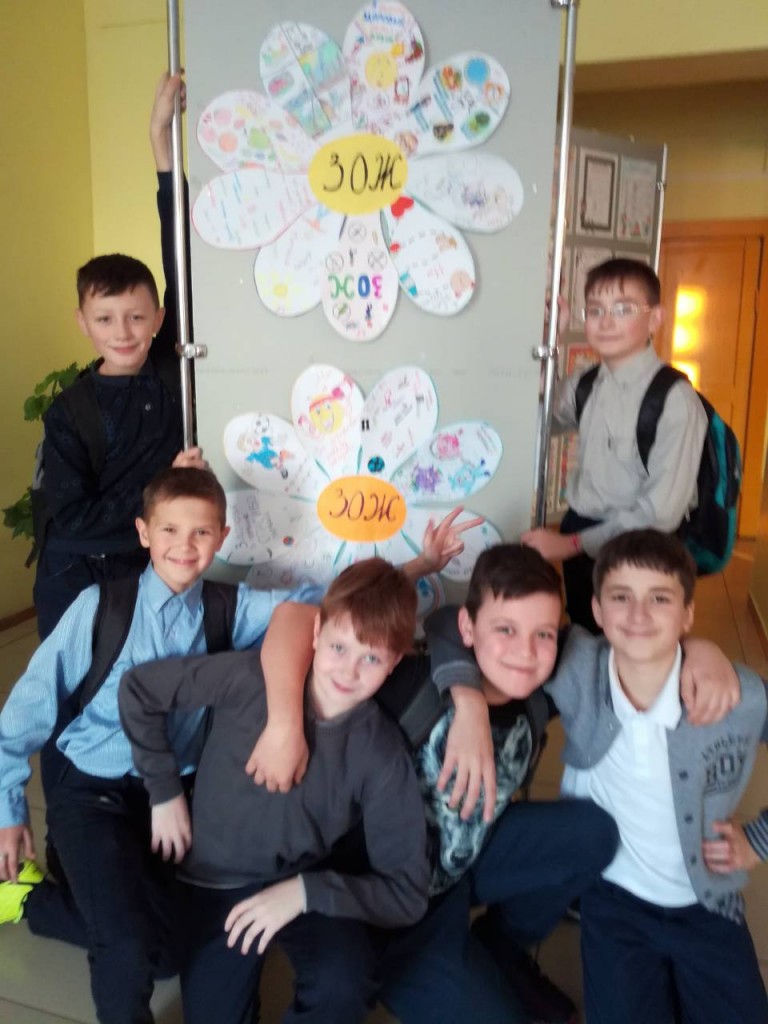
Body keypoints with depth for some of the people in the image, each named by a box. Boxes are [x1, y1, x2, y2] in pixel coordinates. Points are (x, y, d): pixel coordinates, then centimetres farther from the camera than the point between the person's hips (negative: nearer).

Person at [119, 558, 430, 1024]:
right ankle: (241, 963, 25)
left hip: (302, 884, -1)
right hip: (214, 880, 1)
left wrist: (304, 891, -25)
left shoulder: (383, 755, -19)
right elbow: (139, 689, -9)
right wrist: (164, 791, -7)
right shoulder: (254, 678, -21)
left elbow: (407, 893, -15)